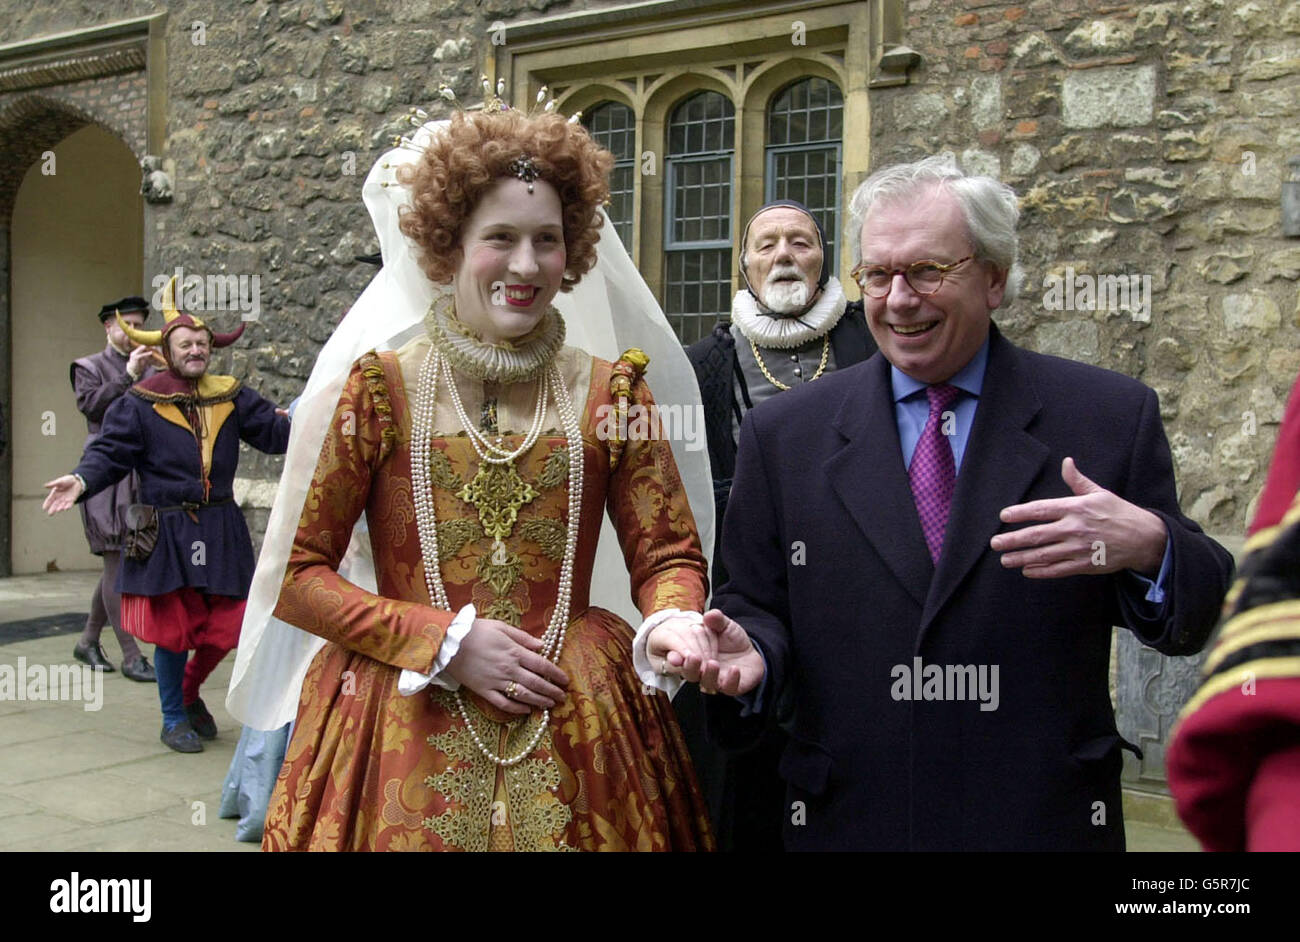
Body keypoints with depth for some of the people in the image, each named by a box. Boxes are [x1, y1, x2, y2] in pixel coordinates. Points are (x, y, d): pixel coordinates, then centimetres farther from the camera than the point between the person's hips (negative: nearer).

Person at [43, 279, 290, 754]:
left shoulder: (231, 397, 6)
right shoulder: (141, 404, -4)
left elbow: (276, 432, 5)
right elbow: (110, 452, -7)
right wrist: (82, 480, -25)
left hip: (221, 530, 3)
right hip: (168, 531, -3)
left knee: (225, 626, 6)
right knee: (173, 629, 3)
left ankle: (190, 692, 36)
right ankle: (174, 719, 24)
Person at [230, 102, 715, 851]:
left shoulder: (611, 395, 2)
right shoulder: (377, 390, -3)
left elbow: (669, 555, 3)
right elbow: (296, 574, -3)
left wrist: (673, 626, -18)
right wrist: (445, 643, -11)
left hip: (574, 738, 2)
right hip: (405, 735, -1)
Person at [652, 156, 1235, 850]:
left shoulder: (1112, 417, -3)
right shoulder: (783, 435, 1)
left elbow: (1187, 625, -1)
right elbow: (758, 603, 4)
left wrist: (1149, 547, -22)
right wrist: (750, 653, -19)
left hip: (1046, 819, -1)